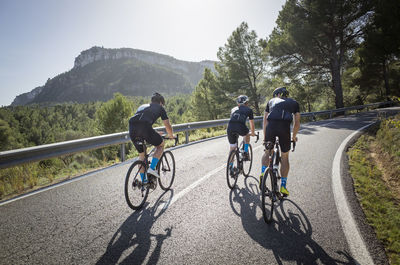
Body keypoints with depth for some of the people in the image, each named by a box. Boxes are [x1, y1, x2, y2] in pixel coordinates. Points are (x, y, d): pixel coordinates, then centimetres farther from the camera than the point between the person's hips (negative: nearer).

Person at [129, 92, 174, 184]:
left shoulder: (142, 106, 37)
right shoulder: (160, 108, 22)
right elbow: (168, 126, 20)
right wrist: (171, 135, 41)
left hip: (132, 128, 6)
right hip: (145, 128, -5)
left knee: (141, 154, 24)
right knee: (160, 145, 21)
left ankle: (143, 180, 28)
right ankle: (152, 168, 8)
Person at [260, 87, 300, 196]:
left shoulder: (271, 101, 27)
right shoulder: (294, 102, 25)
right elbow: (297, 123, 19)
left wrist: (265, 137, 31)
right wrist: (294, 136, 33)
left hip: (271, 126, 1)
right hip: (284, 128, -1)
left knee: (267, 152, 24)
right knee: (284, 157, 15)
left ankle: (262, 174, 5)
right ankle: (283, 186, 18)